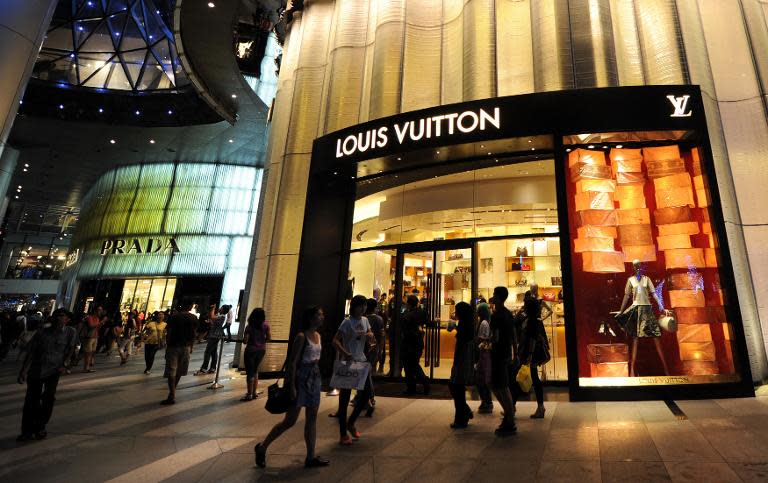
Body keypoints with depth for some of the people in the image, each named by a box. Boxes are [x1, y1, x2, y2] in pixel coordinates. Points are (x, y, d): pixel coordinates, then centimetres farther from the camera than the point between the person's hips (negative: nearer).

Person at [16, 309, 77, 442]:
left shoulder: (70, 332, -1)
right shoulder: (41, 332, 0)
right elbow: (31, 352, 0)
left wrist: (64, 365, -3)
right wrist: (23, 371, -6)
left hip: (54, 371, -1)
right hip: (36, 370, 1)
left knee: (48, 398, -3)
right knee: (31, 400, 3)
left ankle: (40, 427, 16)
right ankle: (27, 431, 18)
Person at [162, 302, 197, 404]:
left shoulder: (174, 317, -8)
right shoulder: (194, 318, -1)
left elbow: (168, 333, -8)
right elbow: (194, 334, 3)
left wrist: (167, 346, 1)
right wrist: (191, 347, 13)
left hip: (173, 346, -3)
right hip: (186, 347, 3)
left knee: (171, 372, -1)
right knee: (179, 371, 16)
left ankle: (172, 395, -7)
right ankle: (173, 390, 31)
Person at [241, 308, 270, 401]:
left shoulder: (249, 327, -16)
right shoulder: (266, 326, -5)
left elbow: (245, 341, -17)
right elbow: (269, 338, -1)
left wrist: (245, 340, 4)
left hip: (251, 350, -5)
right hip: (261, 350, 5)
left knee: (250, 373, 5)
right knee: (255, 371, 20)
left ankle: (249, 394, 10)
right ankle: (254, 392, 25)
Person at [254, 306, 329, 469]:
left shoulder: (317, 335, 6)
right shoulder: (301, 336, -17)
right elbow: (292, 362, -17)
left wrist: (316, 374, 14)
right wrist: (292, 387, -18)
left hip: (314, 377, 7)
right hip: (302, 377, -7)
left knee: (312, 418, 11)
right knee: (290, 420, 3)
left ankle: (311, 457, 21)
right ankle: (262, 447, 22)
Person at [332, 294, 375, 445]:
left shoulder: (365, 320, 8)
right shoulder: (347, 322, -11)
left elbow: (372, 342, 13)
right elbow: (335, 340, -19)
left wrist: (370, 336, -10)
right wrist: (344, 353, -33)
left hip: (362, 361, 7)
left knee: (366, 393, 9)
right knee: (345, 397, 3)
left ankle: (351, 423, 30)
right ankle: (343, 434, 14)